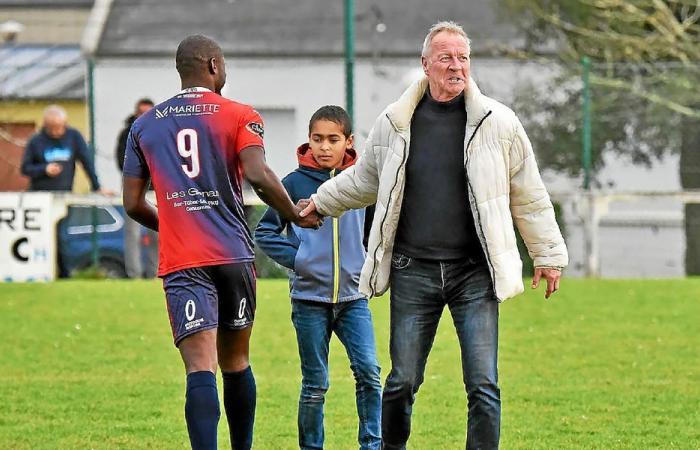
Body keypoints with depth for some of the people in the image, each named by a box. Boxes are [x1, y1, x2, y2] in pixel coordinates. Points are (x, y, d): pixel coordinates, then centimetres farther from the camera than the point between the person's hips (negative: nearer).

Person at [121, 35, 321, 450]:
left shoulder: (144, 126, 12)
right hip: (234, 254, 0)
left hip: (180, 261, 0)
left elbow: (133, 204, 13)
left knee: (200, 367, -11)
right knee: (236, 362, 16)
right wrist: (294, 213, 1)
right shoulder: (239, 116, 3)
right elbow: (258, 175, -14)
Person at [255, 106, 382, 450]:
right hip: (309, 298, -1)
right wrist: (295, 258, -8)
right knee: (315, 384, 4)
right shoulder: (295, 183, -3)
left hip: (353, 296, 1)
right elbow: (265, 232, 2)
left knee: (369, 371, -10)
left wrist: (369, 261, 6)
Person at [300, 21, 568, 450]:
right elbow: (363, 180, 23)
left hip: (475, 273, -1)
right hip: (412, 272, 1)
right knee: (402, 382, 5)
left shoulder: (499, 123, 0)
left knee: (483, 384, -5)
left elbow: (529, 196, 7)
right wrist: (320, 202, 34)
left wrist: (549, 254, 10)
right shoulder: (394, 123, 4)